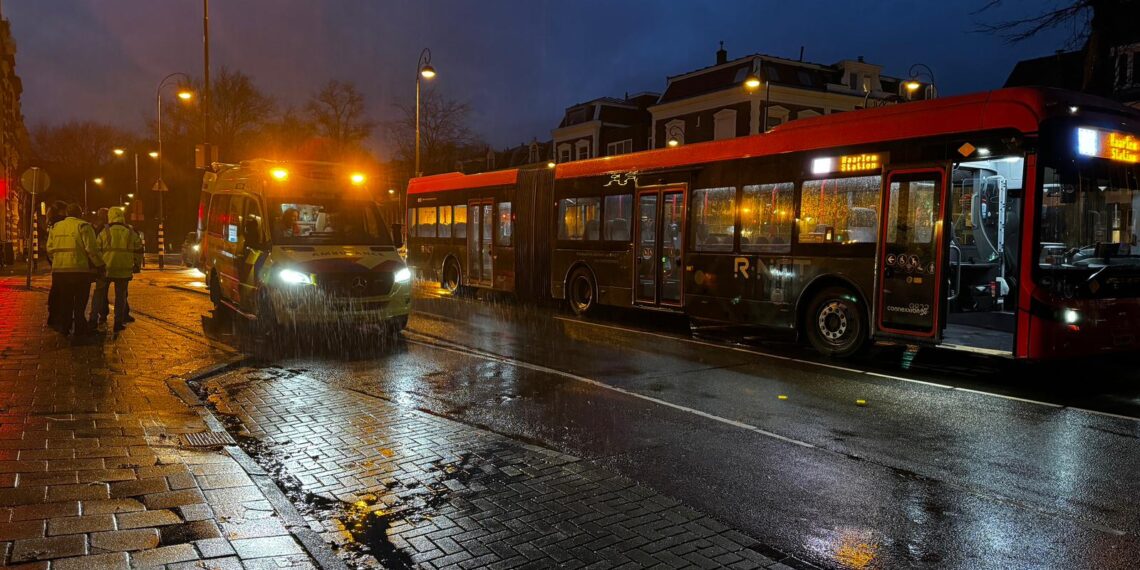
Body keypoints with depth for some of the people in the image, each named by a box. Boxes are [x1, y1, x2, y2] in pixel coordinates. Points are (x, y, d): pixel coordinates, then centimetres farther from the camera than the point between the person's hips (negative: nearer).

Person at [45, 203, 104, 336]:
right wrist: (100, 265, -5)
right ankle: (80, 328, 6)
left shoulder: (56, 227, 11)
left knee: (64, 300, 16)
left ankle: (64, 327, 21)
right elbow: (91, 249, -14)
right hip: (79, 270, -5)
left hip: (59, 270, 5)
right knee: (80, 302, 3)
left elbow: (50, 249, 11)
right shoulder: (83, 226, -7)